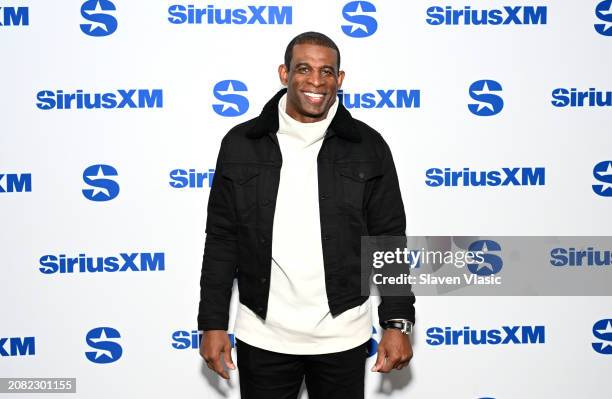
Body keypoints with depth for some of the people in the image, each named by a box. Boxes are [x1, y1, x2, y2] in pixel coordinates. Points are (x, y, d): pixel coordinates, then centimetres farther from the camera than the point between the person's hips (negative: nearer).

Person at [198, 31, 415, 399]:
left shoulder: (368, 146, -1)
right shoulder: (241, 144, -1)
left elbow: (389, 239, 1)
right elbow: (222, 239, 2)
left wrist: (397, 323, -3)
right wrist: (213, 323, 1)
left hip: (342, 336, 0)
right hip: (262, 337, 0)